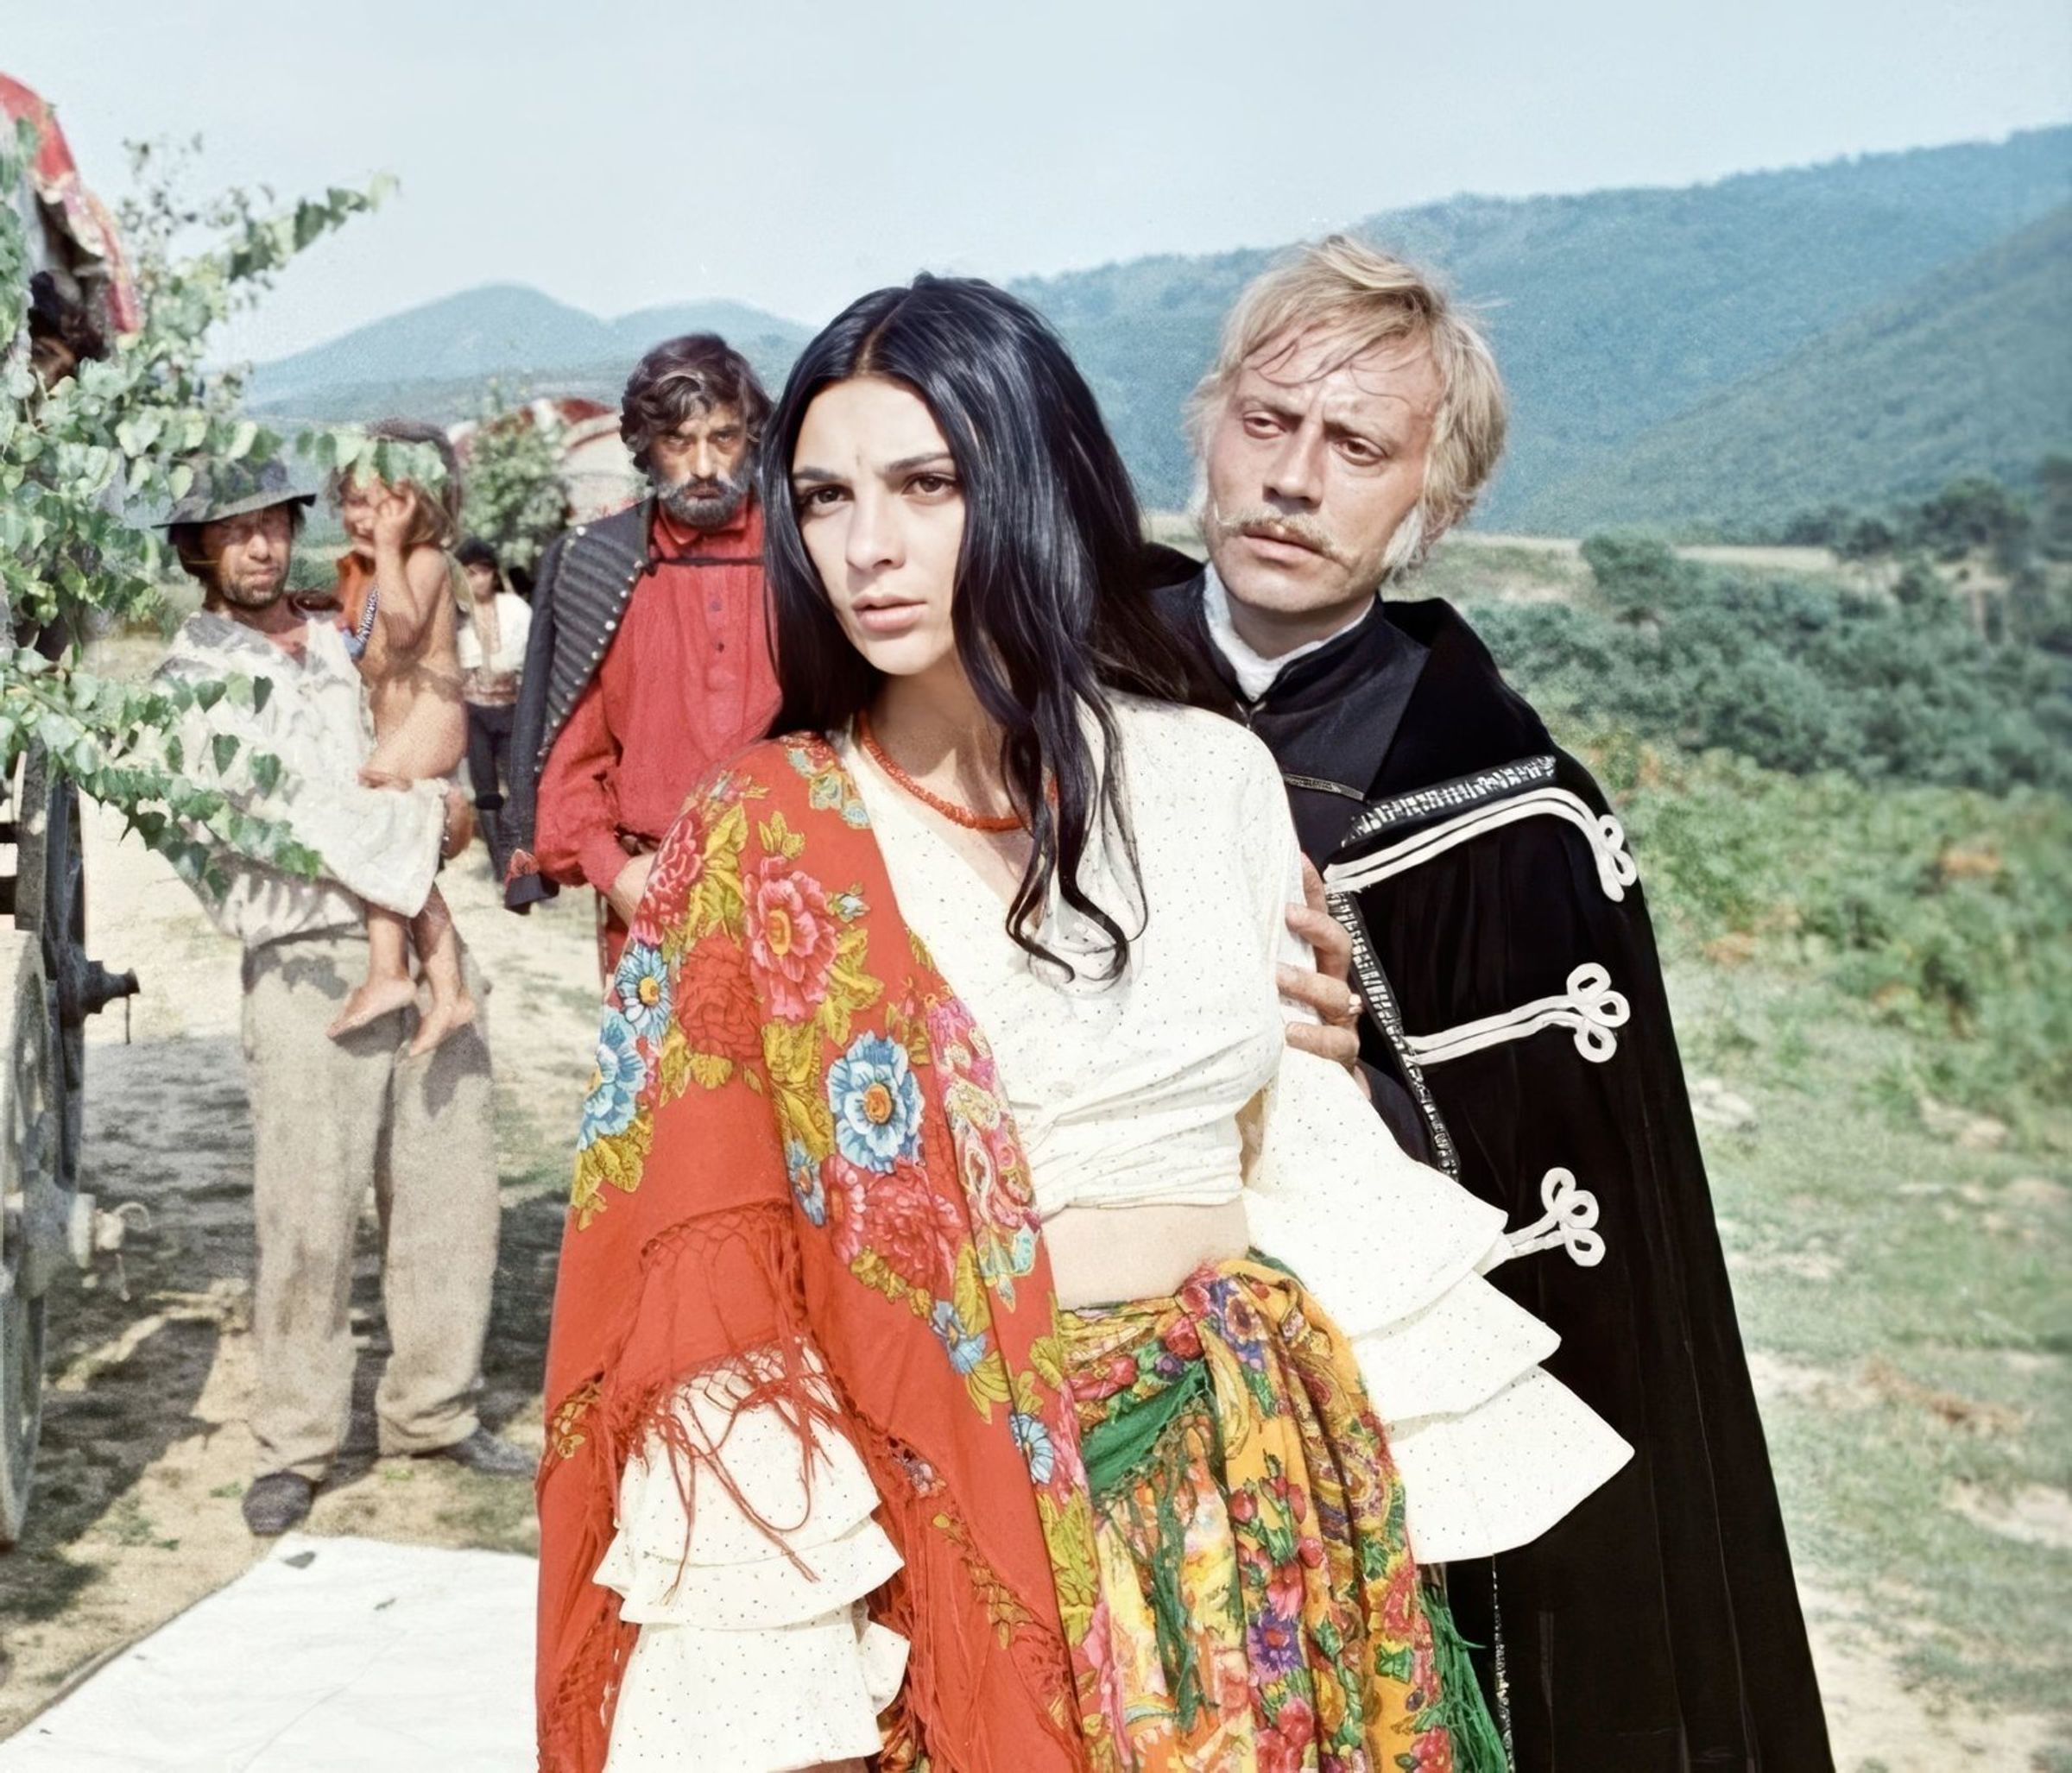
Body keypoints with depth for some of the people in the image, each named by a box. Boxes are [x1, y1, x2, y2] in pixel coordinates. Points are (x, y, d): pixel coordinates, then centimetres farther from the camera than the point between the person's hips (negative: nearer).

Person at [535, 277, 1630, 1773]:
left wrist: (1359, 1491, 7)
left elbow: (1307, 1153, 9)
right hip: (943, 1525, -2)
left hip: (1252, 1491, 3)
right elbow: (703, 1283, -8)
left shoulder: (1214, 777, 0)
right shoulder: (763, 844, -8)